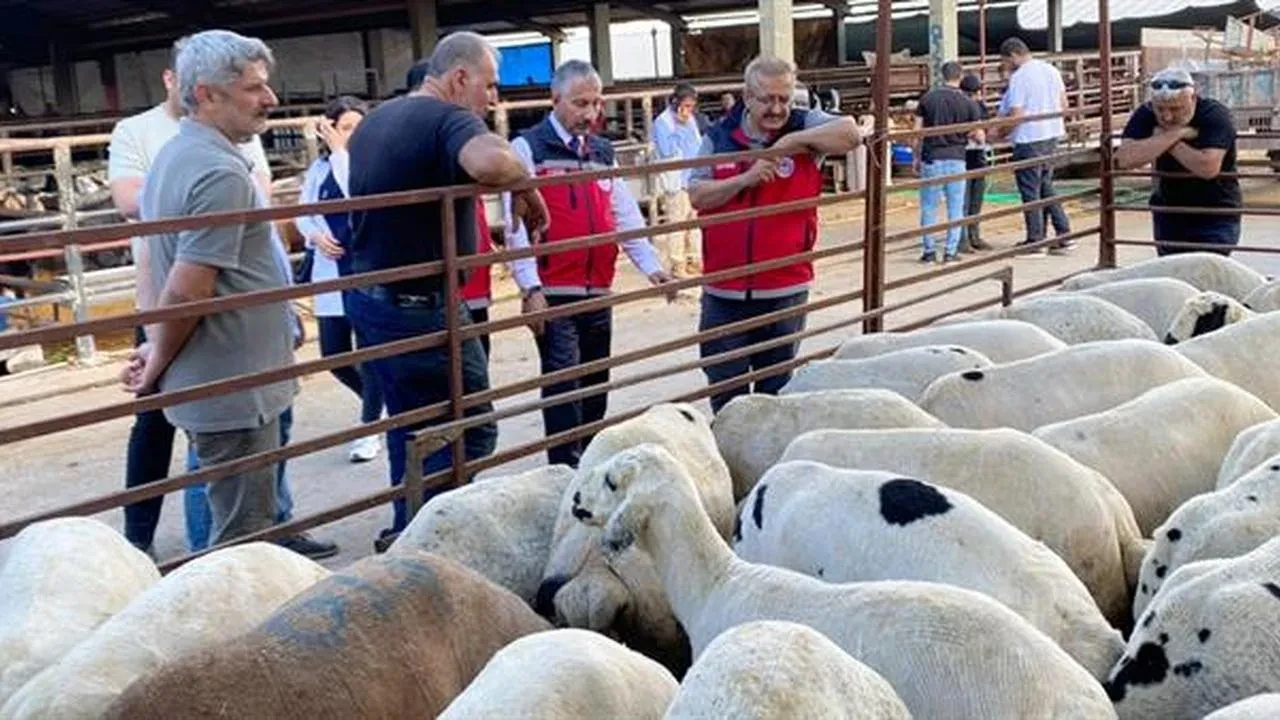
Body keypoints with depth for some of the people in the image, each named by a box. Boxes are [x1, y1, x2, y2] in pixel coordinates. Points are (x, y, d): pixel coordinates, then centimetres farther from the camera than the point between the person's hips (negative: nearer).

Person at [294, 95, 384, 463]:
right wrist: (316, 237, -7)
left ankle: (369, 428, 17)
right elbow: (303, 214, 13)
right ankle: (377, 401, 36)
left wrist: (341, 152, -20)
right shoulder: (320, 167, 6)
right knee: (334, 355, 8)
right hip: (332, 272, 5)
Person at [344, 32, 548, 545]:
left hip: (368, 297, 9)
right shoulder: (447, 118, -16)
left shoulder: (376, 119, 13)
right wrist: (527, 187, -20)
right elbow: (490, 162, -40)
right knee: (469, 430, 1)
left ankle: (406, 532, 27)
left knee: (410, 423, 20)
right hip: (421, 306, -9)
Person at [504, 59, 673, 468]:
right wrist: (530, 288, -18)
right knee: (563, 383, -10)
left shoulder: (603, 152, 16)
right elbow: (517, 224, -10)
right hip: (554, 294, -6)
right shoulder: (528, 148, -3)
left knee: (596, 384, 14)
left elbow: (625, 216, 13)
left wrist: (651, 265, -1)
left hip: (599, 292, 6)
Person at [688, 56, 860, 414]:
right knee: (724, 386, 9)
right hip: (724, 291, 1)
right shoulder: (719, 136, 4)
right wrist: (745, 179, -15)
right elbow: (697, 196, -3)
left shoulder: (804, 127, -1)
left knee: (777, 388, 13)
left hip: (785, 288, -1)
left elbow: (849, 133, -19)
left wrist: (791, 141, -22)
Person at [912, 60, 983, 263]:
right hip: (956, 159, 0)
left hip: (931, 158, 0)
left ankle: (929, 251, 9)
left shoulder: (927, 98, -1)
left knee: (928, 207, 8)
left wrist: (916, 157, 9)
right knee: (955, 207, 8)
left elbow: (917, 132, 0)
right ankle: (951, 251, 6)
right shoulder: (968, 103, -2)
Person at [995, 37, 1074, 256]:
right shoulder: (1051, 70, 9)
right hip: (1051, 136, 8)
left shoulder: (1019, 77, -16)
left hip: (1028, 140, -8)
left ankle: (1035, 242, 7)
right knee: (1046, 187, 17)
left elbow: (1015, 115, -20)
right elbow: (1064, 105, 12)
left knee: (1030, 191, 1)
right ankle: (1064, 236, 15)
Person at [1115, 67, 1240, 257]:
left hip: (1215, 218, -4)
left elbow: (1208, 168, -33)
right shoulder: (1146, 115, -8)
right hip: (1168, 216, 4)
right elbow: (1125, 159, -25)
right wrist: (1174, 134, -26)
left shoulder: (1215, 115, -18)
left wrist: (1163, 139, -23)